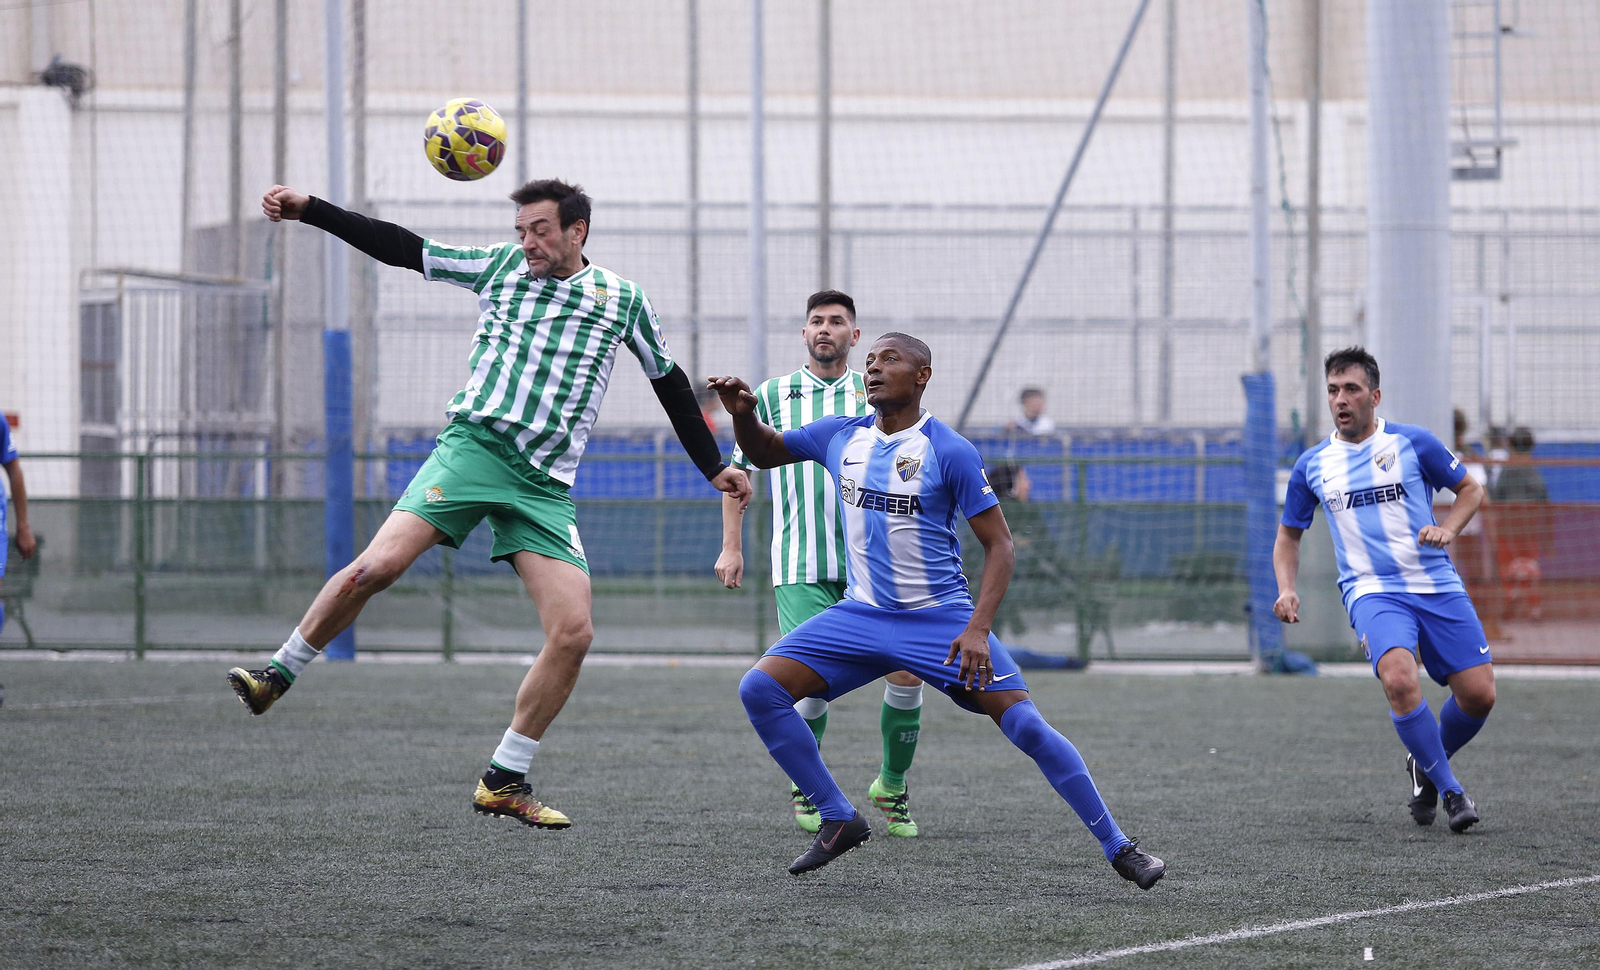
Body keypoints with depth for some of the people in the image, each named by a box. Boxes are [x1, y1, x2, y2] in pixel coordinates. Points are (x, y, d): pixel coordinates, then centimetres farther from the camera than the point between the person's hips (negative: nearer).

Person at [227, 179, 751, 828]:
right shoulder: (500, 266, 10)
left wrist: (714, 468, 22)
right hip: (474, 447, -1)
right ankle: (278, 674, -1)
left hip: (546, 483, 1)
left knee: (573, 633, -11)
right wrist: (307, 210, 4)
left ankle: (504, 782, 2)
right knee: (376, 566, -21)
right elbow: (400, 248, 11)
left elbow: (670, 383, 22)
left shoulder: (621, 300, 11)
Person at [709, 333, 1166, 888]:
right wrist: (743, 415, -6)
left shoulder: (950, 452, -11)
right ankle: (838, 821, 1)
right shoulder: (840, 437, 3)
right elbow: (763, 454, 18)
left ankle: (1117, 847, -3)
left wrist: (977, 629, -21)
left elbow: (998, 543, -9)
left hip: (940, 617, -4)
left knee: (1025, 725, -16)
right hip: (862, 615, 5)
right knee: (759, 689, -12)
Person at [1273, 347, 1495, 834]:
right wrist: (1287, 589, 1)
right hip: (1372, 591, -1)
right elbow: (1288, 536, 19)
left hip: (1437, 586, 1)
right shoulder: (1312, 464, 7)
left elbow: (1470, 489, 13)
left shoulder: (1414, 442, 1)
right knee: (1399, 680, -29)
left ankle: (1426, 765, 27)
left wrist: (1447, 529, -7)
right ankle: (1449, 789, -11)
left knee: (1479, 694, -5)